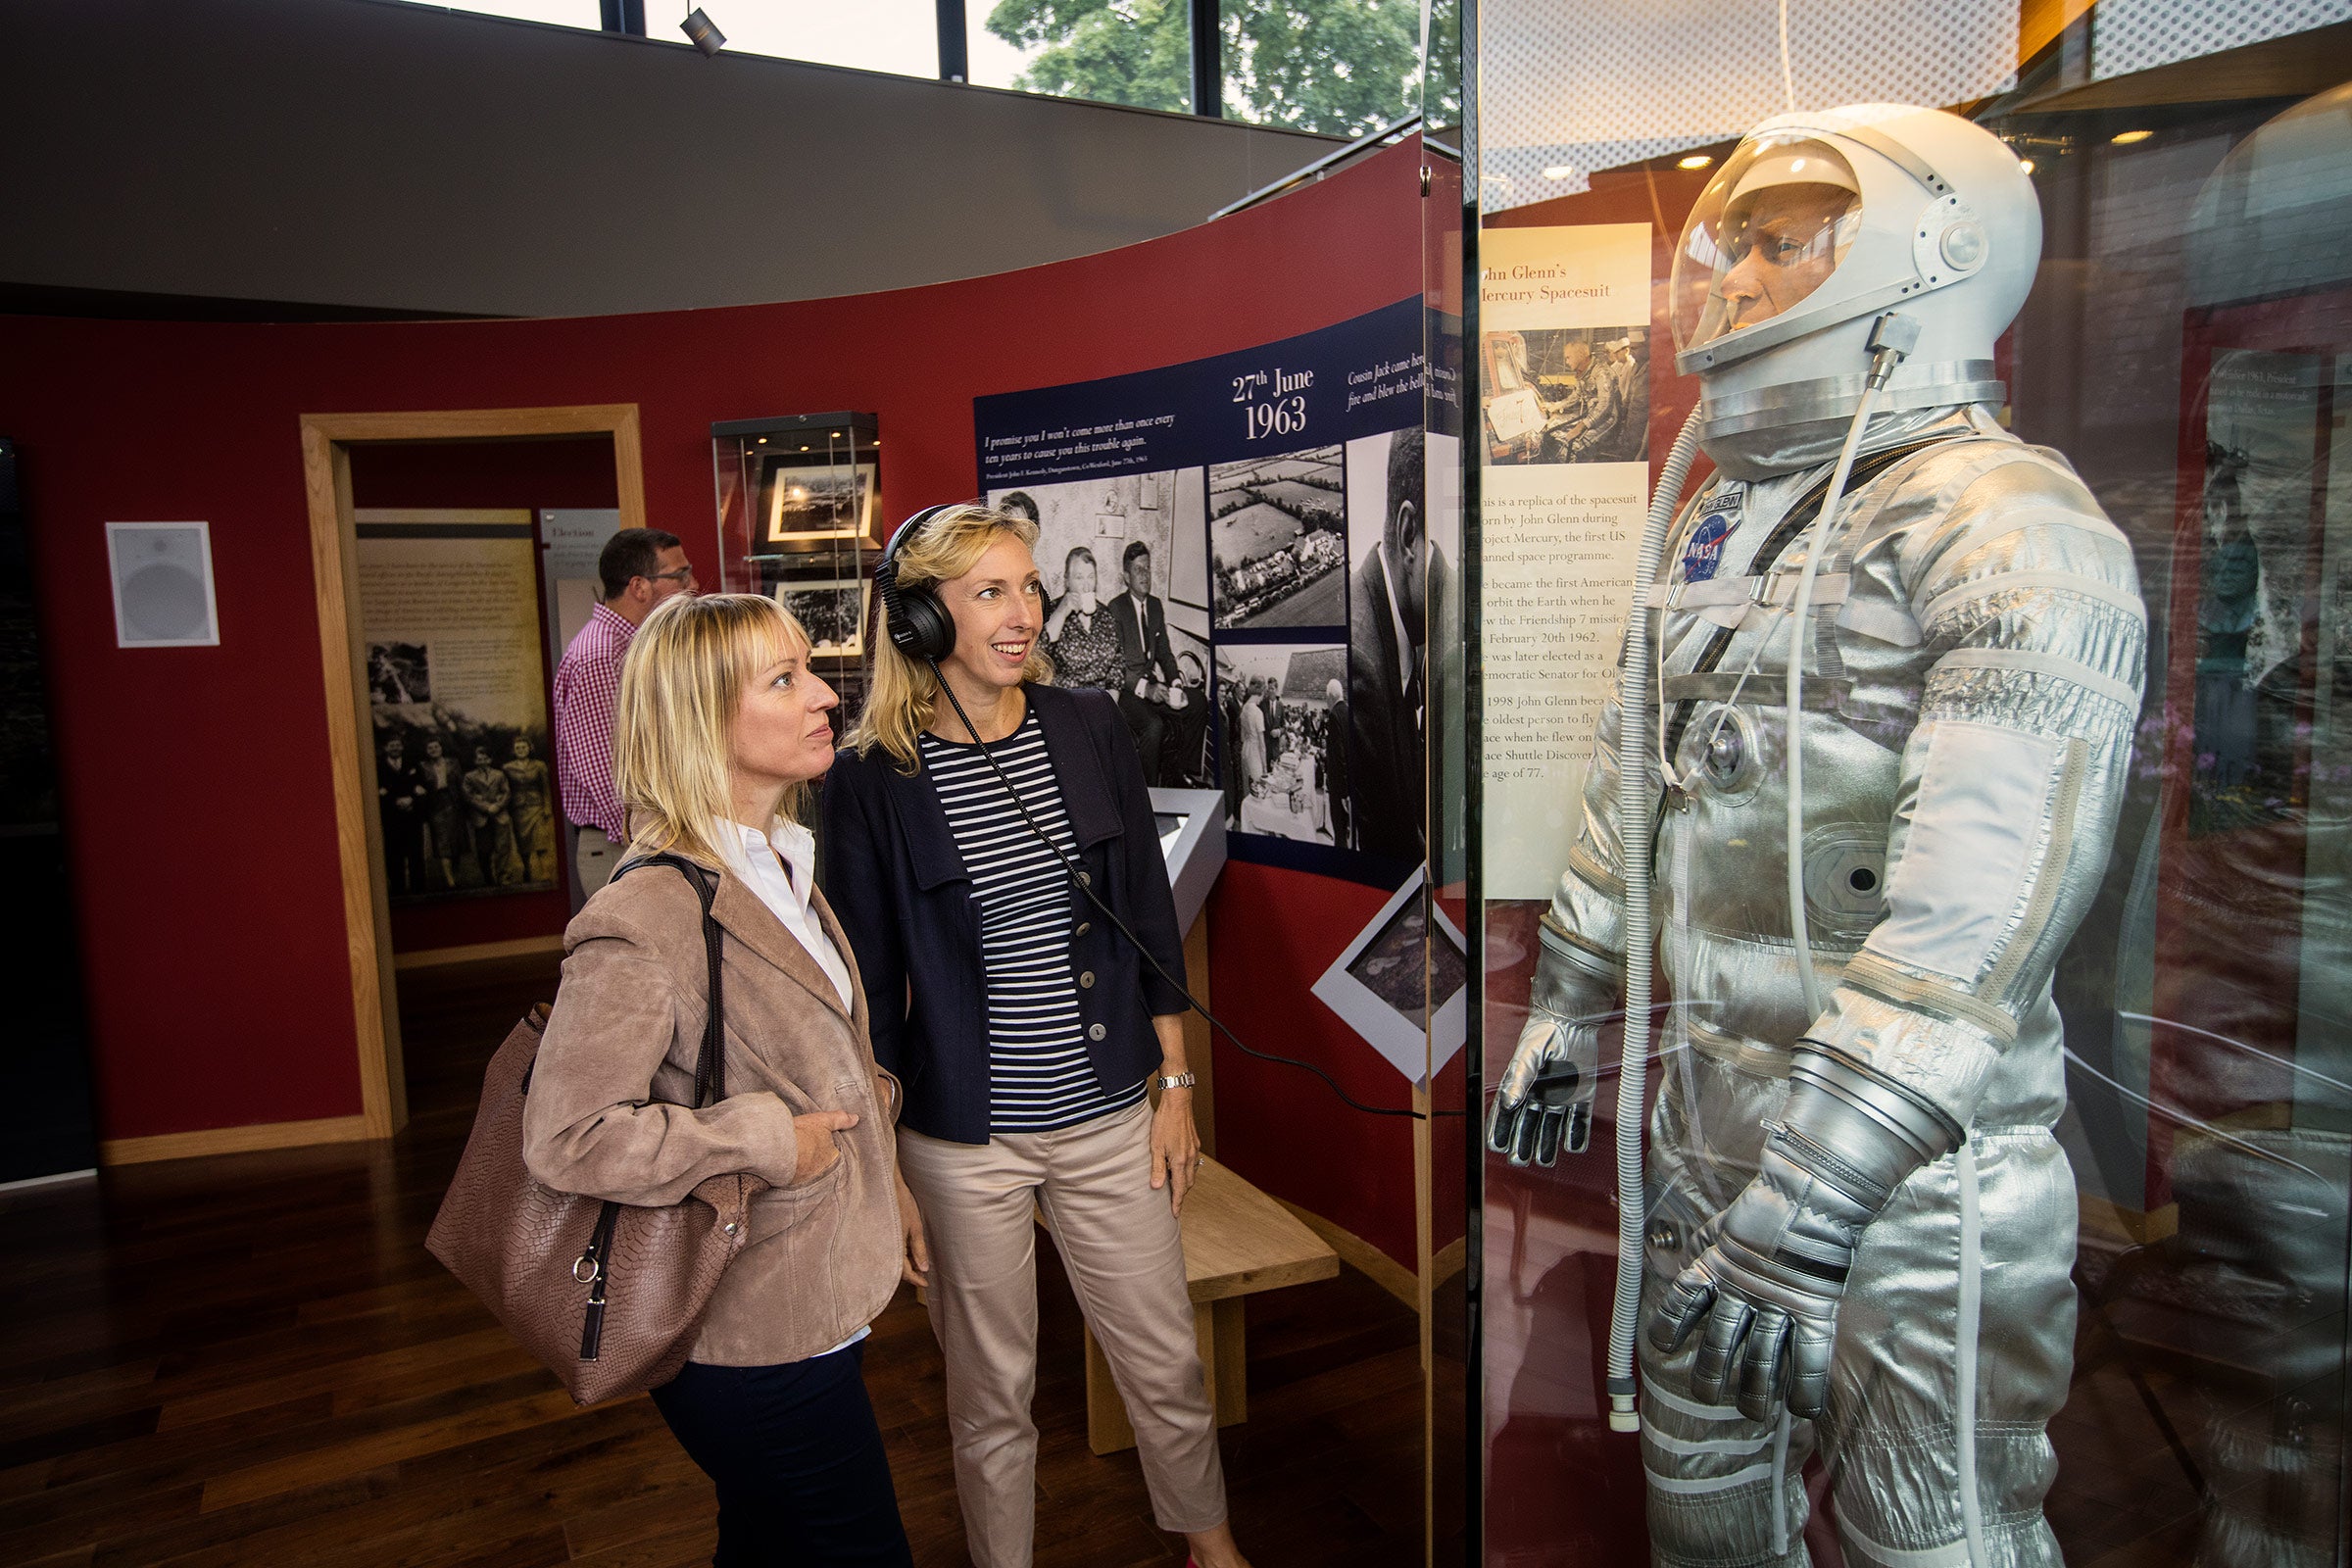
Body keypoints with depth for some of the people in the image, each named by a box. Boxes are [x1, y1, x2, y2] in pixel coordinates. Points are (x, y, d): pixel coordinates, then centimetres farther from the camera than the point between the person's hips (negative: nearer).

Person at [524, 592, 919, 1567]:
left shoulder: (782, 868, 5)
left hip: (814, 1304, 9)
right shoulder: (645, 920, -26)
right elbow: (565, 1137, -27)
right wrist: (767, 1143, -23)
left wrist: (882, 1180, 14)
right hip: (753, 1348, -9)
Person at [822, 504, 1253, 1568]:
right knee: (993, 1388, 16)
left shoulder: (1090, 730, -2)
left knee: (1167, 1361, 17)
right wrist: (880, 1166, -3)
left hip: (1108, 1119, 3)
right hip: (963, 1141, -2)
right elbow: (868, 984, -5)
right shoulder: (871, 774, -10)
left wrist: (1174, 1085, 5)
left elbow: (1149, 919, 5)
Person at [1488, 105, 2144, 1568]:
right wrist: (1567, 1020, 20)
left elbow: (1979, 918, -24)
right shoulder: (1719, 524, 10)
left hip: (1914, 1147, -7)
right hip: (1708, 1105, 8)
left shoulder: (2012, 530, -16)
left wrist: (1800, 1218, -25)